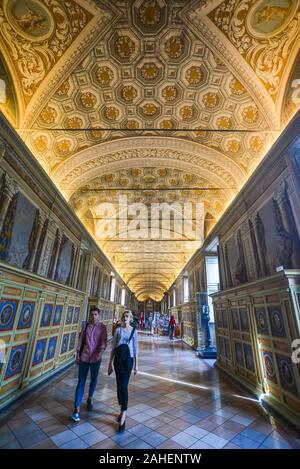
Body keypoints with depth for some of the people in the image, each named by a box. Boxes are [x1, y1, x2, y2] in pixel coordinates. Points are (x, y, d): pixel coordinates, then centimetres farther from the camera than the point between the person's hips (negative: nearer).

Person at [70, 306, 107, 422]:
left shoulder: (102, 327, -8)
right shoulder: (86, 326, -2)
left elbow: (104, 341, -13)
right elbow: (80, 340, 3)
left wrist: (100, 352, -28)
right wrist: (77, 354, 2)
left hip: (95, 358, 0)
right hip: (84, 357, 0)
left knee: (94, 380, 18)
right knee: (81, 382, 2)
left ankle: (89, 399, 42)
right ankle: (76, 409, 10)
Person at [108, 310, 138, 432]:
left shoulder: (134, 331, -2)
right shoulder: (118, 330, -1)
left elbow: (135, 349, 5)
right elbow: (113, 347, 4)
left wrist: (136, 364, 6)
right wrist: (110, 363, 5)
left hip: (128, 359, -2)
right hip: (118, 359, 2)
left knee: (124, 386, -6)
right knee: (119, 385, 12)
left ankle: (123, 414, 6)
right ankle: (122, 410, 32)